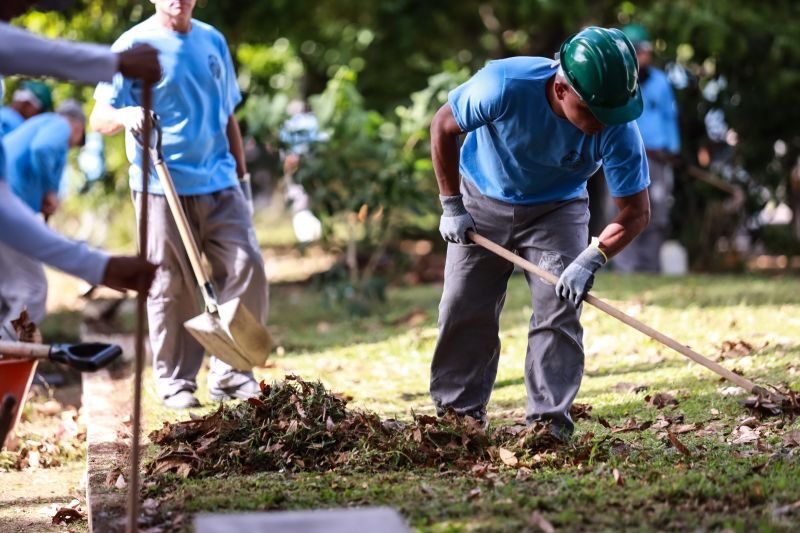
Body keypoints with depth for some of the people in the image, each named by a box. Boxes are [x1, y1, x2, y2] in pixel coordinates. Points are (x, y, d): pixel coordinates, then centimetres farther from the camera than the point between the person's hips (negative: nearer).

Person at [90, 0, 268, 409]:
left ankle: (230, 374, 7)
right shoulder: (133, 46, -2)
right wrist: (124, 115, -29)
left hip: (219, 184, 4)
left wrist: (240, 172, 20)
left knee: (248, 268, -4)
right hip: (162, 187, -4)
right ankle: (175, 382, 13)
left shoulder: (213, 42, 13)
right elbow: (99, 118, -7)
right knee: (170, 286, -1)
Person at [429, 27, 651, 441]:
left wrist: (592, 258, -36)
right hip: (483, 203, 0)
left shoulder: (618, 130, -31)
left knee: (559, 309, -13)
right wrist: (451, 205, -14)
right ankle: (456, 415, 14)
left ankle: (550, 419, -6)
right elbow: (443, 126, -16)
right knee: (464, 310, 2)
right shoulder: (505, 85, -35)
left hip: (557, 209, 0)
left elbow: (636, 212, -21)